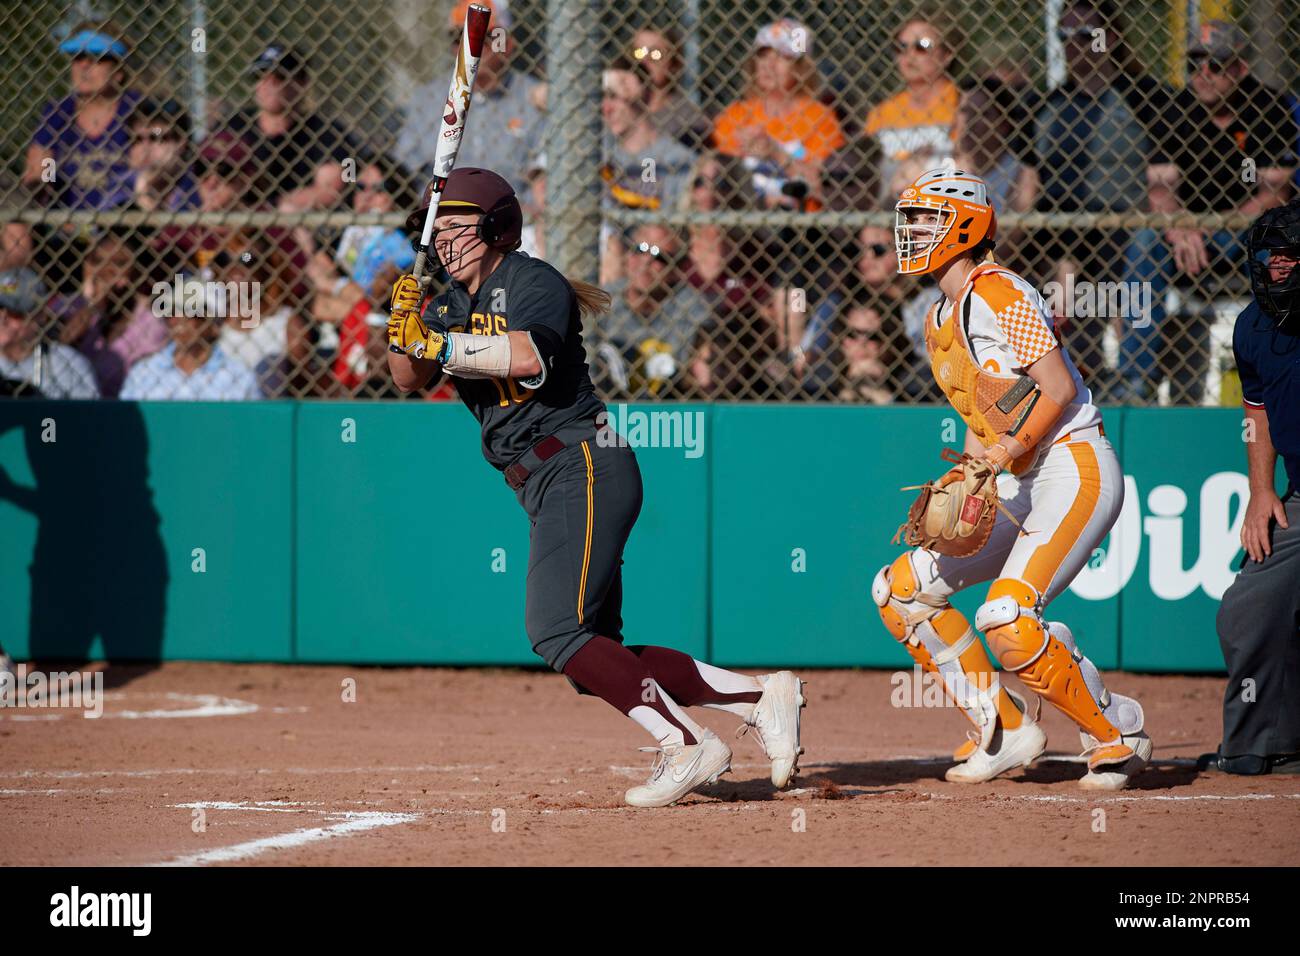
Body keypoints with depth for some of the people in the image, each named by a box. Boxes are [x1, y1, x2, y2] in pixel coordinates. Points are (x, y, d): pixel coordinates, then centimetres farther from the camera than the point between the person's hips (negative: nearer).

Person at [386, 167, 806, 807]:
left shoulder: (532, 282, -7)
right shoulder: (453, 304, 18)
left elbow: (526, 356, -27)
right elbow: (409, 378, 5)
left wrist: (437, 342, -24)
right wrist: (405, 329, -15)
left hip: (583, 464, -9)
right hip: (546, 489, 9)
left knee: (556, 632, -22)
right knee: (596, 659, 5)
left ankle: (685, 745, -21)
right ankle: (759, 699, 9)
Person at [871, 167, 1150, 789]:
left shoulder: (997, 294, -13)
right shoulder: (939, 319, 16)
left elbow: (1060, 389, -18)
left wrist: (1006, 453, -23)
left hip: (1076, 466, -10)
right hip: (1019, 486, 10)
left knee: (1007, 620, -24)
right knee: (903, 590, 7)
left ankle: (1117, 733, -5)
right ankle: (1005, 732, 10)